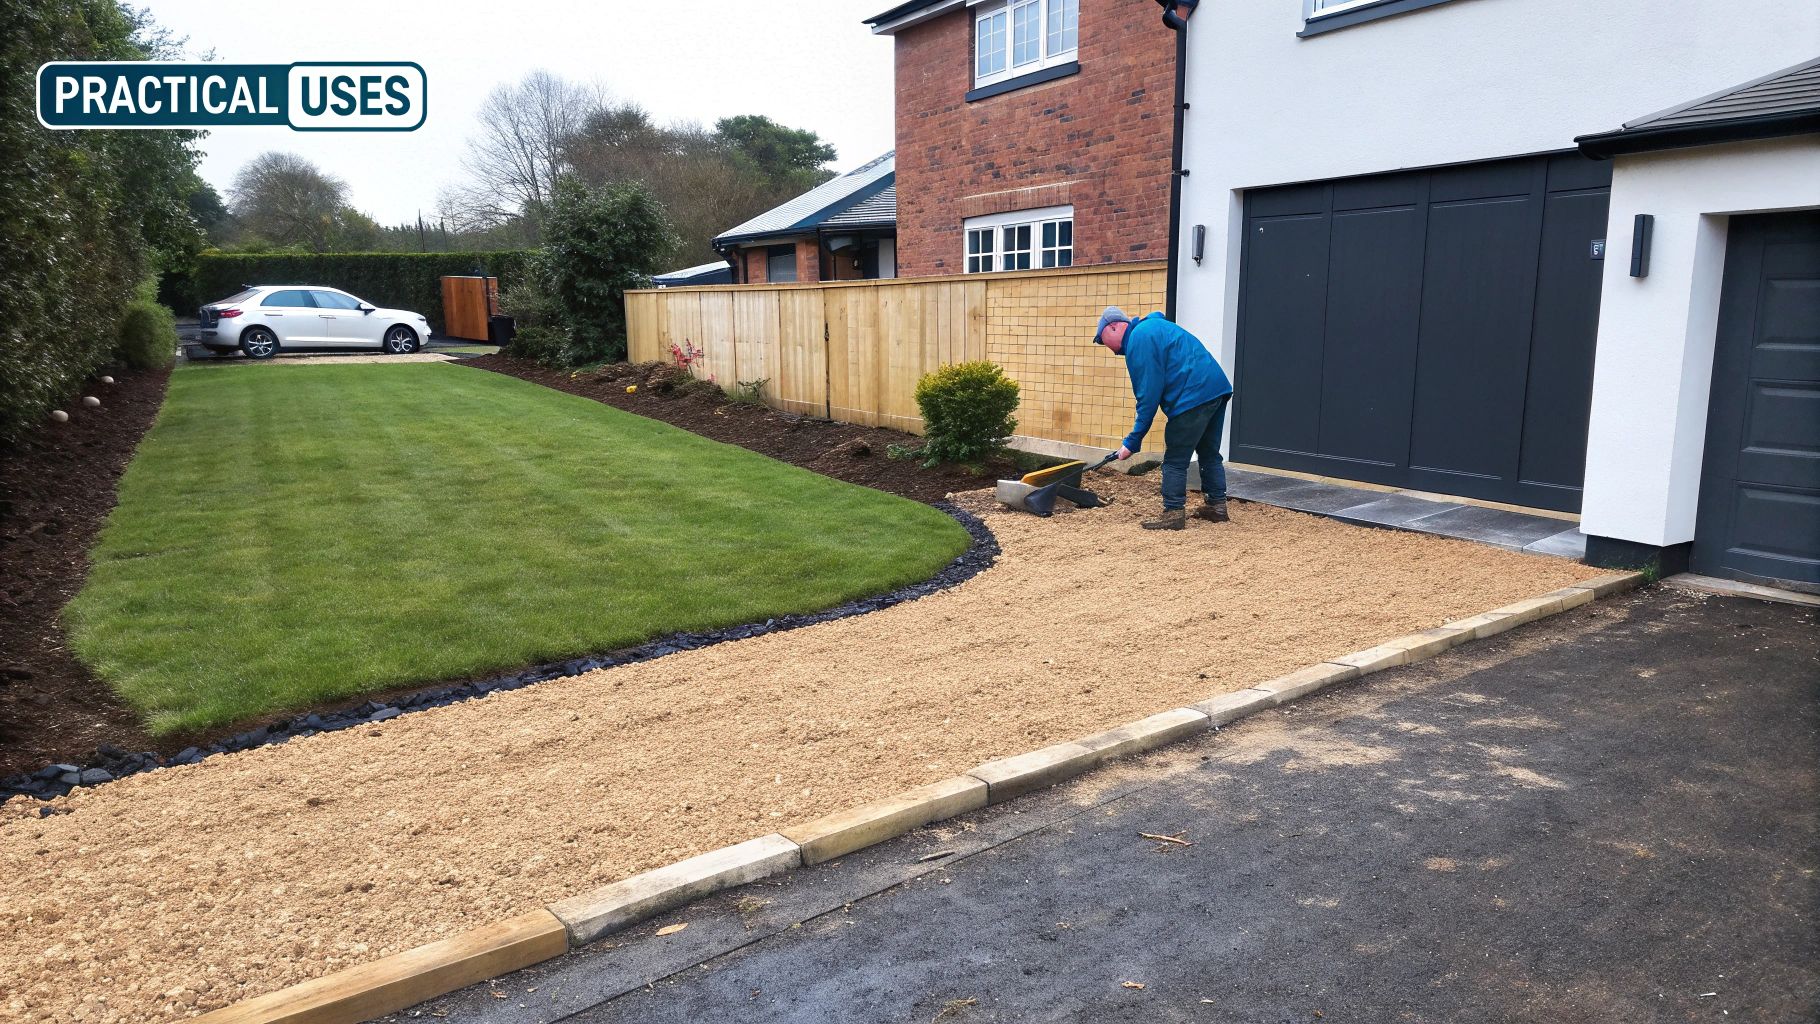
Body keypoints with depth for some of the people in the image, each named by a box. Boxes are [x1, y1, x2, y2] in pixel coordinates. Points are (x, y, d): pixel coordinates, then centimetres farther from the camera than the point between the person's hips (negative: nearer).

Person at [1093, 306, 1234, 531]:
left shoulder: (1139, 339, -10)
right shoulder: (1152, 327, 22)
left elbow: (1148, 395, -14)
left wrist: (1133, 441, -9)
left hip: (1194, 397, -10)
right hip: (1218, 388, 10)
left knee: (1175, 460, -2)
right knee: (1209, 453, 20)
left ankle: (1173, 513, 0)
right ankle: (1216, 505, 29)